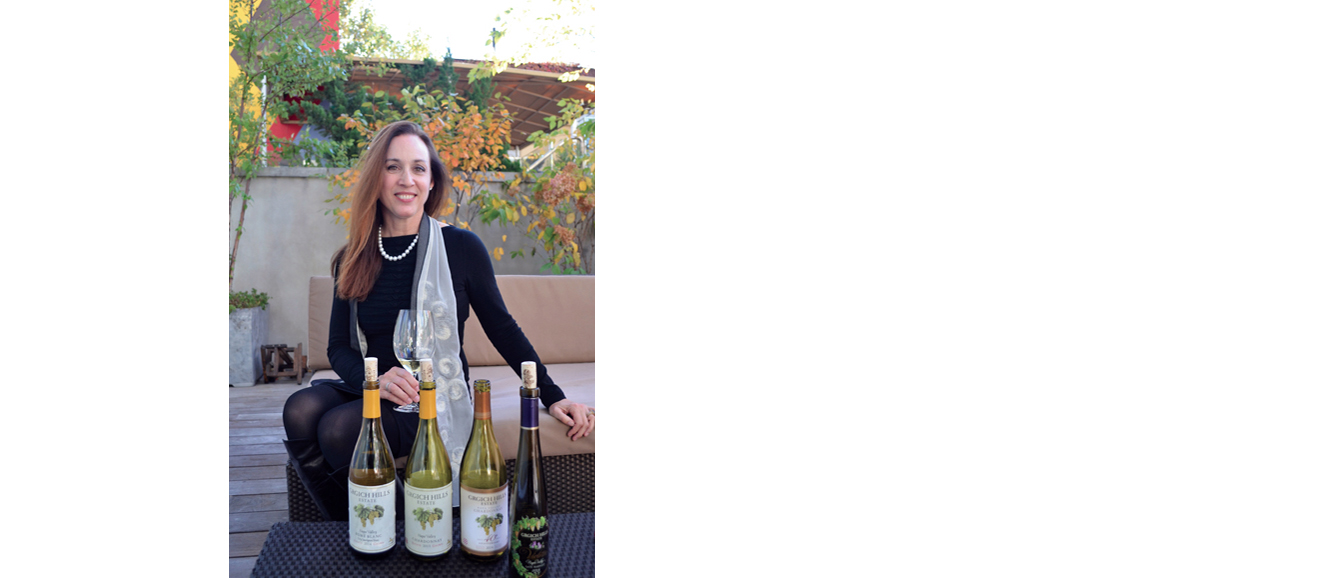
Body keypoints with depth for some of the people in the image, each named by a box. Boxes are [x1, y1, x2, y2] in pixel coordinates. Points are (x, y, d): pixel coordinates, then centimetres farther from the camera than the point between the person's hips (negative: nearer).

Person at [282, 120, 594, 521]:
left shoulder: (461, 247, -3)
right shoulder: (352, 260, 7)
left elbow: (501, 329, 5)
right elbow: (339, 346, 6)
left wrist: (552, 397, 4)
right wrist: (375, 379, -17)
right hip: (372, 392, 4)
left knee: (339, 429, -29)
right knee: (301, 410, -26)